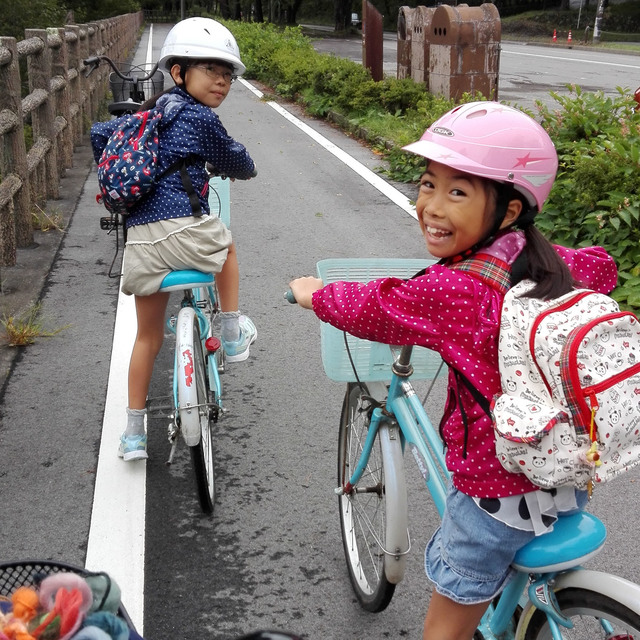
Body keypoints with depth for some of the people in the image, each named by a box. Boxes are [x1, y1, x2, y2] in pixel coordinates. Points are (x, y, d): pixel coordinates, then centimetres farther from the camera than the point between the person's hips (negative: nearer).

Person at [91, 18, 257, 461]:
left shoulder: (150, 113, 19)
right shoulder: (201, 118, -2)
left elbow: (100, 134, 29)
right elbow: (237, 163, 12)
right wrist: (244, 167, 36)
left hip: (141, 241, 7)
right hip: (185, 230, -6)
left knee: (148, 337, 17)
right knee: (226, 245, 30)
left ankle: (134, 433, 21)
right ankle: (234, 335, 32)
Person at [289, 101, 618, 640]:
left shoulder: (451, 291, -24)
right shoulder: (548, 264, -3)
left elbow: (370, 308, -9)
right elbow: (601, 267, 18)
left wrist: (315, 293, 10)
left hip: (498, 493, -7)